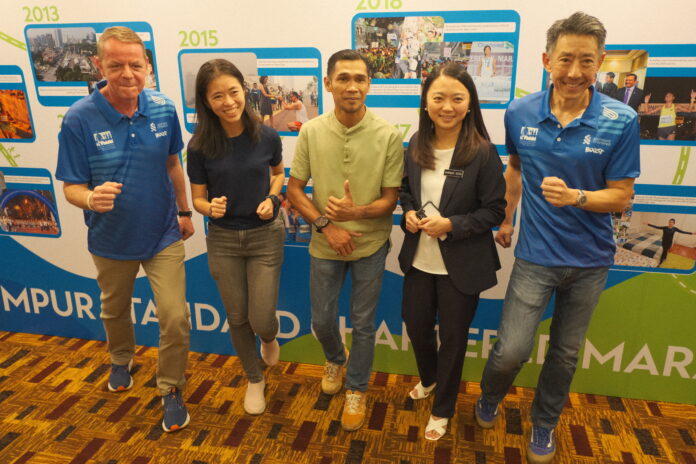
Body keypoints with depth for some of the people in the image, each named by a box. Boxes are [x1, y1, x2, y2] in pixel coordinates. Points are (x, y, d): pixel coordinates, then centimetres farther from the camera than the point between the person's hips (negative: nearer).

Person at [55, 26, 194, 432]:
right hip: (111, 241, 0)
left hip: (163, 235, 0)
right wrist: (90, 198, -36)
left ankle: (171, 390, 21)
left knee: (176, 318, -4)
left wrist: (185, 211, 10)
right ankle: (121, 361, 55)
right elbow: (71, 186, -13)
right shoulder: (79, 119, -18)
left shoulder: (164, 109, -11)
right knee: (115, 310, 24)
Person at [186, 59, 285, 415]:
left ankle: (270, 338, 39)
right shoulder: (200, 146, -11)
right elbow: (197, 199, -1)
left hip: (264, 236, -1)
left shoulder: (267, 136, -11)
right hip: (223, 240, 1)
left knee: (261, 320, -1)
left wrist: (272, 199, -10)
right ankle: (254, 379, 37)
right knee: (237, 318, 12)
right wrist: (210, 208, -24)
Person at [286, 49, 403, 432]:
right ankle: (335, 359, 51)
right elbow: (294, 189, -2)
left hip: (371, 245, -1)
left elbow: (390, 199, -10)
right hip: (325, 244, 2)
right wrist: (325, 225, -14)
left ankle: (356, 388, 37)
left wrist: (357, 212, -30)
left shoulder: (389, 136, -14)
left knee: (363, 324, 12)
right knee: (322, 320, 17)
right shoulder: (311, 132, -8)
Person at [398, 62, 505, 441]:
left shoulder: (483, 153, -16)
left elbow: (495, 211, -12)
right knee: (416, 325, 21)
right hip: (419, 260, 5)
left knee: (452, 338, 14)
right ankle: (428, 379, 54)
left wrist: (450, 225, -23)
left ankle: (442, 409, 38)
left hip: (461, 266, -4)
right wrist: (408, 214, -9)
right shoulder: (416, 145, -2)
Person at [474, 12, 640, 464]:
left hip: (590, 261, 1)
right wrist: (506, 220, 18)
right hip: (535, 256, 0)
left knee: (565, 353, 16)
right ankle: (489, 399, 32)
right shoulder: (520, 114, -7)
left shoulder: (622, 121, -12)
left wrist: (576, 197, -28)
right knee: (512, 350, -3)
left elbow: (622, 196, -8)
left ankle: (544, 425, 42)